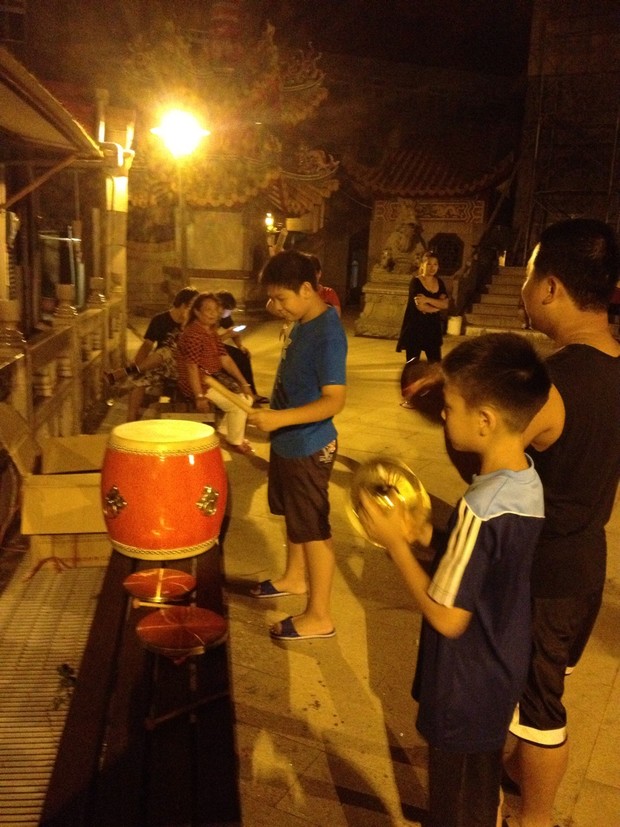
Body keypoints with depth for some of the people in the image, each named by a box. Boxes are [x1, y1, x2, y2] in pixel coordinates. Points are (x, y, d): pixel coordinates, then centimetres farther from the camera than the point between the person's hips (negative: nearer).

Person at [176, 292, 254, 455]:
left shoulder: (212, 332, 9)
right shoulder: (192, 333, -21)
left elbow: (225, 359, 7)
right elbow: (191, 367, -24)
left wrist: (243, 382, 1)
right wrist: (200, 397, -26)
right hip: (199, 382, -10)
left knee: (246, 397, 12)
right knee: (239, 403, -13)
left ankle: (223, 431, 26)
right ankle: (234, 442, 8)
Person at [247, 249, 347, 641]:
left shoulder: (327, 334, -24)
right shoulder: (301, 323, 5)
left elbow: (334, 401, -28)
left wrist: (280, 418, -35)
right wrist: (272, 414, 17)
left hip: (309, 448, -9)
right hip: (288, 442, 9)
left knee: (314, 529, 2)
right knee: (294, 516, 25)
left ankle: (320, 616, 17)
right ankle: (295, 578, 46)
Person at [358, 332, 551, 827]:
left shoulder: (481, 506, -33)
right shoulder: (527, 481, -6)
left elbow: (448, 618, -25)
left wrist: (395, 542, -18)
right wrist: (425, 534, -3)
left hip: (466, 689, -8)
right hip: (500, 676, 8)